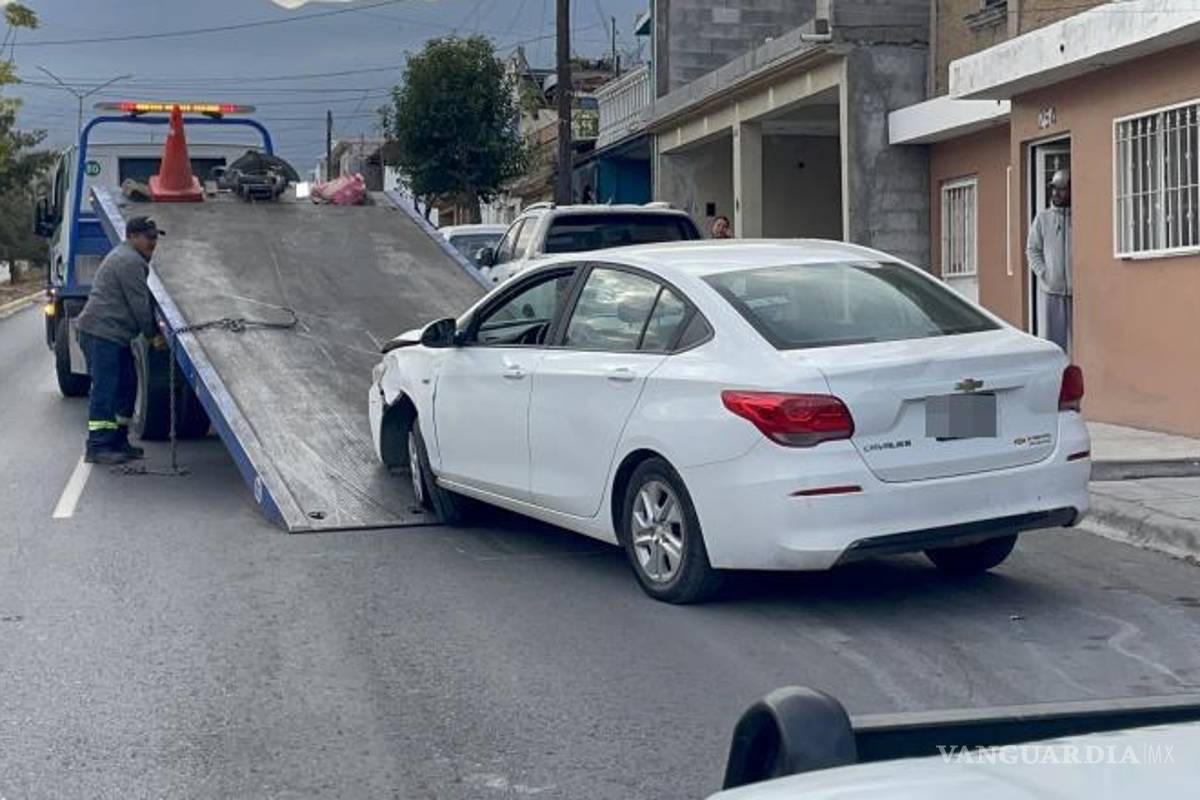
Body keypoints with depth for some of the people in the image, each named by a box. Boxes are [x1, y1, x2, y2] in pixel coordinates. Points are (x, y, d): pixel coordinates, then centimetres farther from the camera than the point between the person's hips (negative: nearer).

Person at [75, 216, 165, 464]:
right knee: (105, 389, -11)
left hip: (114, 335, 11)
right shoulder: (130, 262, -14)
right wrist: (152, 334, -3)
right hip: (103, 333, -11)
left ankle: (118, 441, 20)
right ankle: (97, 447, -10)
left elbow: (141, 302, 26)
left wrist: (153, 331, 22)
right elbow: (139, 305, -14)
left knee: (126, 386, 14)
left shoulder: (124, 256, 23)